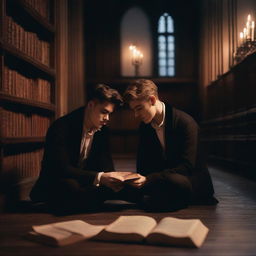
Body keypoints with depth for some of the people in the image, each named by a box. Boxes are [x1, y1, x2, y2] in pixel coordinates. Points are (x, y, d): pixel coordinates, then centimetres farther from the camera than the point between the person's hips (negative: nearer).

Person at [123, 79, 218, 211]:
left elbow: (187, 166, -25)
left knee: (173, 180, -40)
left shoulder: (186, 122, -18)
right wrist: (140, 180, -15)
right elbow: (143, 164, 7)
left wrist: (148, 179, -32)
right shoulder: (145, 127, 3)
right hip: (162, 180, 6)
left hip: (193, 182, -6)